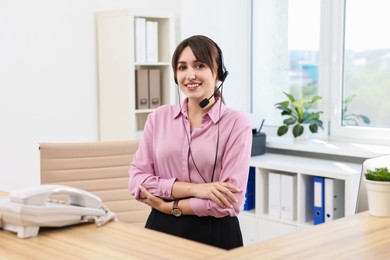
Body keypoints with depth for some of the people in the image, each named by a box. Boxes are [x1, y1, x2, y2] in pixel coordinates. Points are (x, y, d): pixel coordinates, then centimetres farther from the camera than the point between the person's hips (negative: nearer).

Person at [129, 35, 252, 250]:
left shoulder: (236, 123, -9)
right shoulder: (158, 117, 1)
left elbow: (230, 200, -14)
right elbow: (136, 179, -5)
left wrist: (169, 206, -10)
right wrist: (192, 188, -17)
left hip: (215, 235, -2)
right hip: (162, 231, 3)